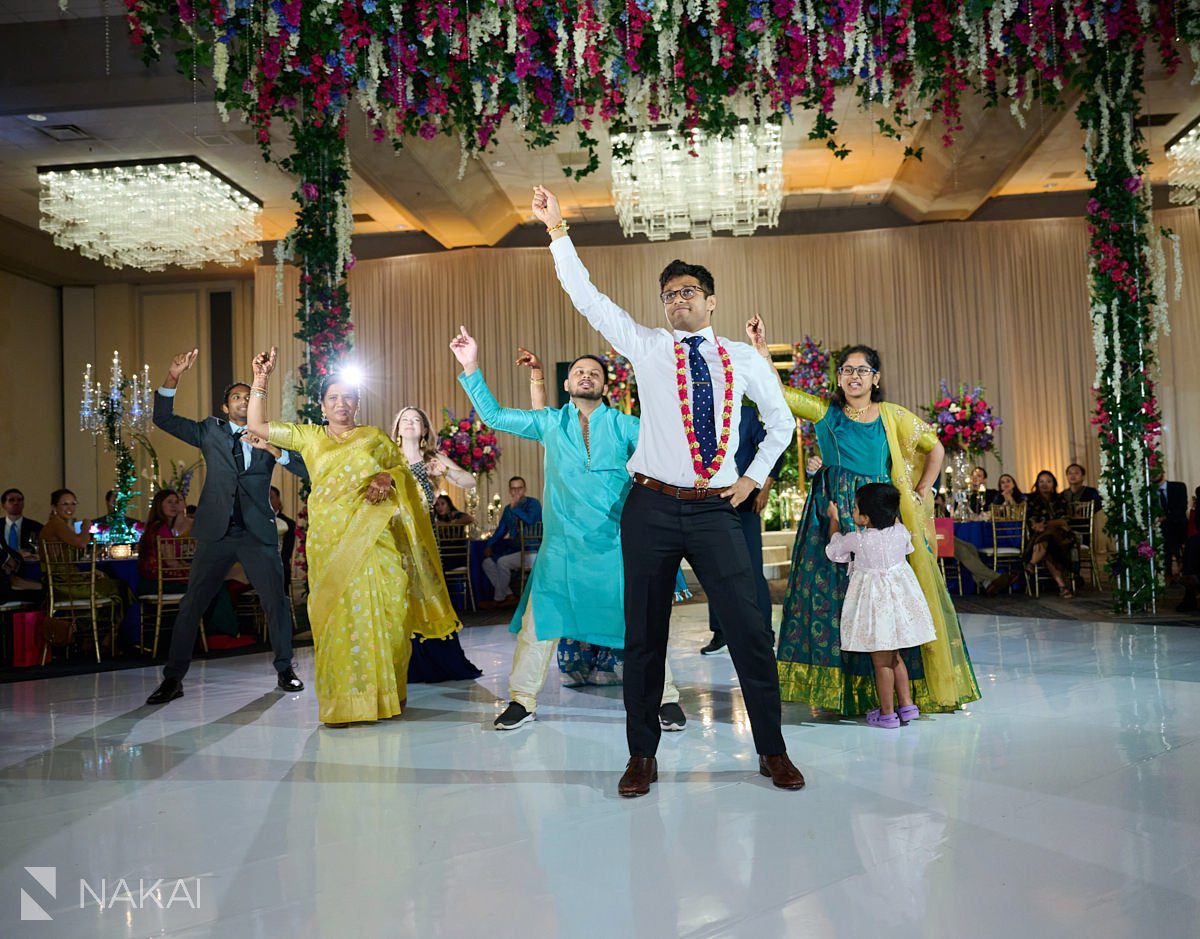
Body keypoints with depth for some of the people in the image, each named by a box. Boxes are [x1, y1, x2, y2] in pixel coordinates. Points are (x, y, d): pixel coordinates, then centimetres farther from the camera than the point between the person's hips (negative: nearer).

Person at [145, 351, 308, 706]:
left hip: (258, 534, 0)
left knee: (276, 602, 1)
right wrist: (172, 378, -8)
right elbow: (164, 419, 5)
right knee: (191, 605, 1)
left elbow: (304, 469, -1)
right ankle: (173, 679, 11)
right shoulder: (210, 431, 11)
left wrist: (270, 448, -15)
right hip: (216, 533, 0)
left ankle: (284, 670, 17)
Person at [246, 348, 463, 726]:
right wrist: (261, 381, 2)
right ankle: (341, 702, 5)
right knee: (334, 616, -2)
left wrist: (389, 480, -7)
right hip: (328, 542, 1)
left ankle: (387, 691, 13)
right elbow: (257, 426, 10)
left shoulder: (375, 438, 12)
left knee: (379, 613, -3)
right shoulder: (308, 436, 13)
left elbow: (405, 471, 15)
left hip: (372, 539, -1)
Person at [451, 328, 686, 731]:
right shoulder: (550, 422, 9)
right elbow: (493, 415, 10)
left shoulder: (625, 425, 6)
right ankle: (522, 700, 17)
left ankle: (666, 699, 17)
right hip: (562, 543, 1)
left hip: (616, 544, -1)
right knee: (537, 621, 2)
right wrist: (472, 368, 4)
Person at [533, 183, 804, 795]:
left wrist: (755, 476, 11)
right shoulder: (646, 347, 6)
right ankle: (642, 756, 19)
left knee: (749, 630, 1)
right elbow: (585, 297, 0)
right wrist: (557, 231, -5)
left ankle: (773, 752, 17)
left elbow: (780, 421, 22)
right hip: (652, 508, 0)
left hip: (716, 511, 1)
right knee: (644, 634, 5)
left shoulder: (745, 359, 10)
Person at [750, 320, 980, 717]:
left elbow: (935, 448, 16)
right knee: (831, 592, -3)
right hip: (834, 516, 0)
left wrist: (921, 494, 8)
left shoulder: (892, 415, 9)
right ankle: (838, 688, 6)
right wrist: (760, 346, -6)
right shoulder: (825, 411, 8)